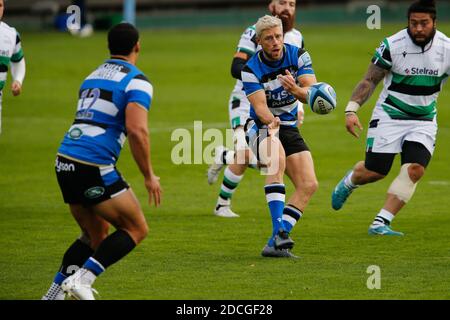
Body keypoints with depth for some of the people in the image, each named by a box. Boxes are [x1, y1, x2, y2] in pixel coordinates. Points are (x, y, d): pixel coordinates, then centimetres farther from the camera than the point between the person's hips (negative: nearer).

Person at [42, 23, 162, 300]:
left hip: (65, 162, 8)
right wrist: (149, 176, -9)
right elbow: (137, 131, -18)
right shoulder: (137, 81, -5)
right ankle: (82, 279, -10)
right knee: (137, 229, 4)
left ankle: (54, 293, 14)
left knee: (96, 234, 21)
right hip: (94, 168, -8)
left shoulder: (93, 77, 20)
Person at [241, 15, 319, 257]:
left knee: (309, 185, -11)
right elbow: (260, 106, -25)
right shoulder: (251, 70, -15)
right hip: (261, 127, -4)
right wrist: (270, 121, -48)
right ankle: (279, 231, -42)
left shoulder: (298, 56, -8)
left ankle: (275, 243, -10)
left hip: (289, 127, 5)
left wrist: (295, 89, -41)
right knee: (276, 156, -37)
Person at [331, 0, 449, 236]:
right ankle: (349, 182, 37)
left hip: (424, 121, 2)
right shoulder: (392, 45, -14)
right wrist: (352, 109, -17)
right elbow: (370, 80, -6)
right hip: (389, 116, -2)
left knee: (415, 170, -18)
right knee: (374, 172, -1)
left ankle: (380, 223, -13)